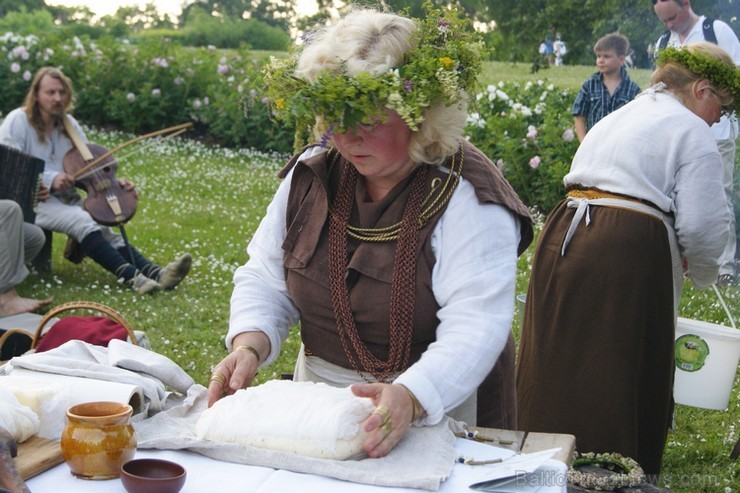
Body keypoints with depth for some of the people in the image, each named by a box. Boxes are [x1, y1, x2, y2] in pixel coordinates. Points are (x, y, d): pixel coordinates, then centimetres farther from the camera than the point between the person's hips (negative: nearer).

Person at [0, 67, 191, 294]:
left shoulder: (69, 124, 12)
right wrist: (50, 178, -26)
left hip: (64, 198, 6)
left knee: (101, 227, -19)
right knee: (82, 220, -31)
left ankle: (153, 272, -39)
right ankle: (131, 276, -43)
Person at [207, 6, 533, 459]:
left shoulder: (466, 195, -14)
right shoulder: (311, 175, 3)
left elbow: (476, 324, -23)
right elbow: (266, 279, 6)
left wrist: (411, 397, -39)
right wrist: (249, 346, -15)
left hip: (435, 410, -4)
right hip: (317, 399, 4)